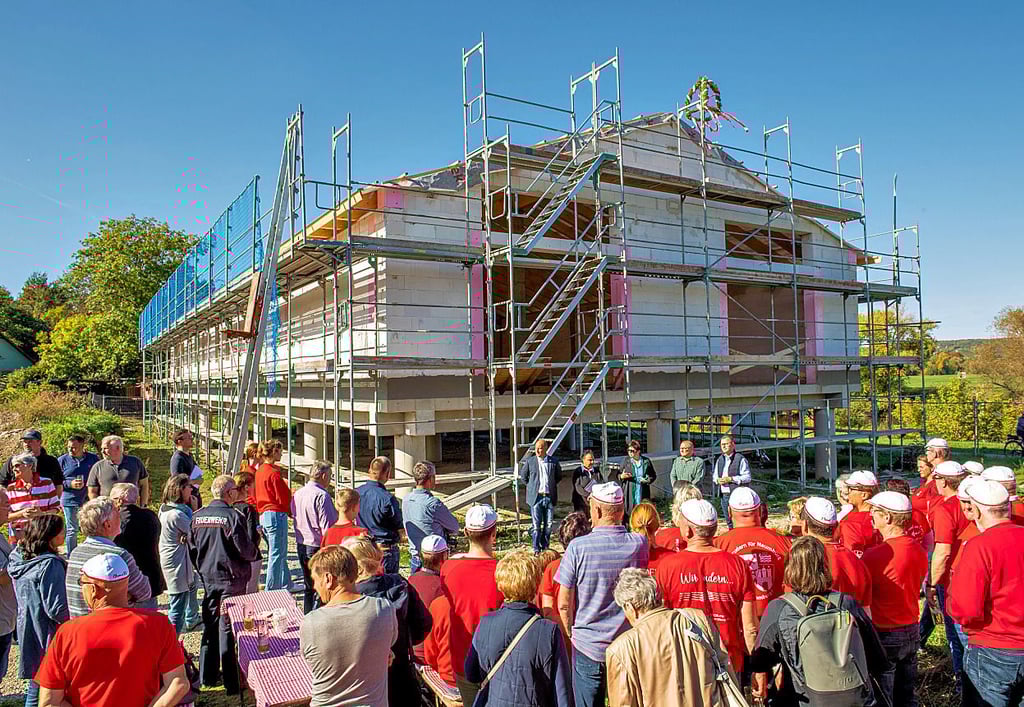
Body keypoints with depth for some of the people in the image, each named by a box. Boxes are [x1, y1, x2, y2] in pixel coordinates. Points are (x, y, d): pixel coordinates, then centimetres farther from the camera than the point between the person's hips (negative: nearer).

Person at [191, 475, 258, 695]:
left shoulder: (197, 516, -1)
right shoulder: (233, 516, -20)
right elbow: (246, 550, -18)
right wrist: (254, 553, 4)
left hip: (207, 577, 6)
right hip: (231, 577, -5)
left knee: (209, 626, 17)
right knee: (228, 627, 1)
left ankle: (207, 676, 26)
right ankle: (231, 682, 7)